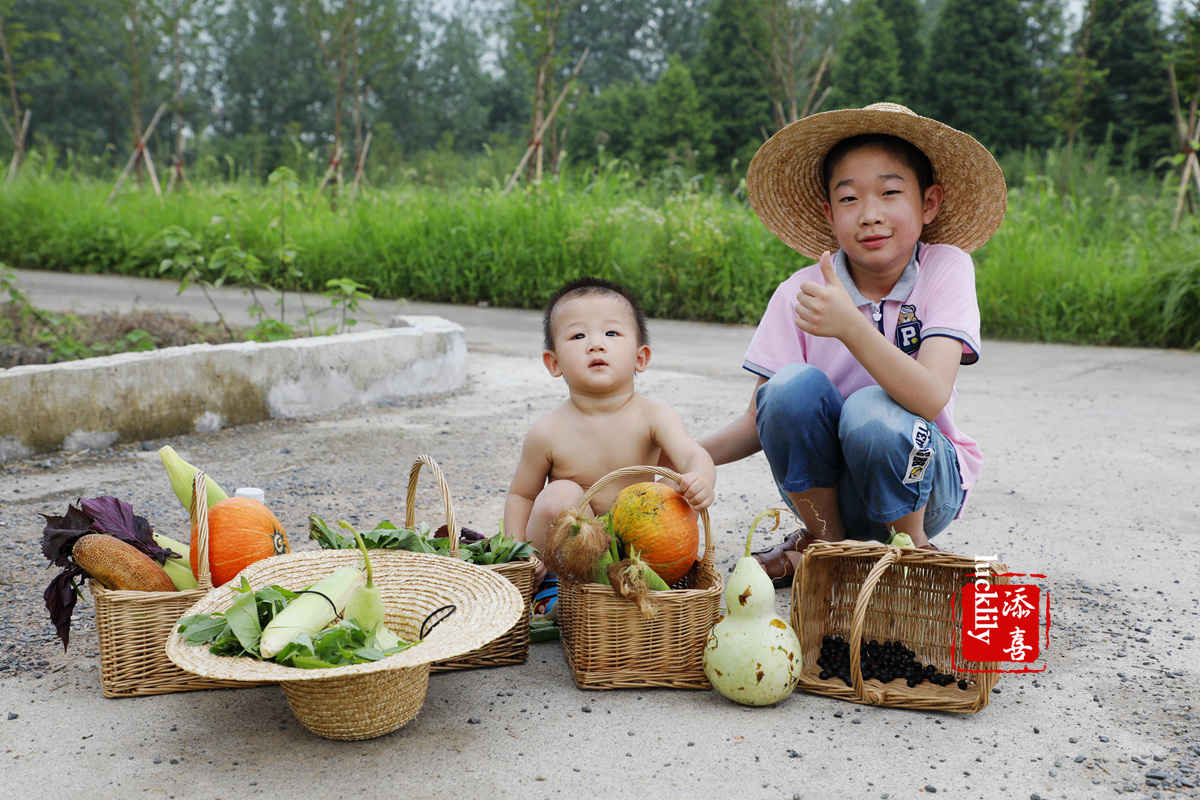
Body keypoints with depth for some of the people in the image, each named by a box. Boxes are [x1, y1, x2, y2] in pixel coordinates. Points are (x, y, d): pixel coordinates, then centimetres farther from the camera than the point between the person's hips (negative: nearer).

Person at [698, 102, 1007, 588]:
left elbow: (931, 399, -29)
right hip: (822, 484, 2)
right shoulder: (799, 294, -9)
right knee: (794, 385, -26)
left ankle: (913, 548, -3)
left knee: (872, 410, -33)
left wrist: (851, 325, -43)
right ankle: (824, 541, -2)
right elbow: (758, 423, -6)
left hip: (917, 481, -2)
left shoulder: (946, 269, -14)